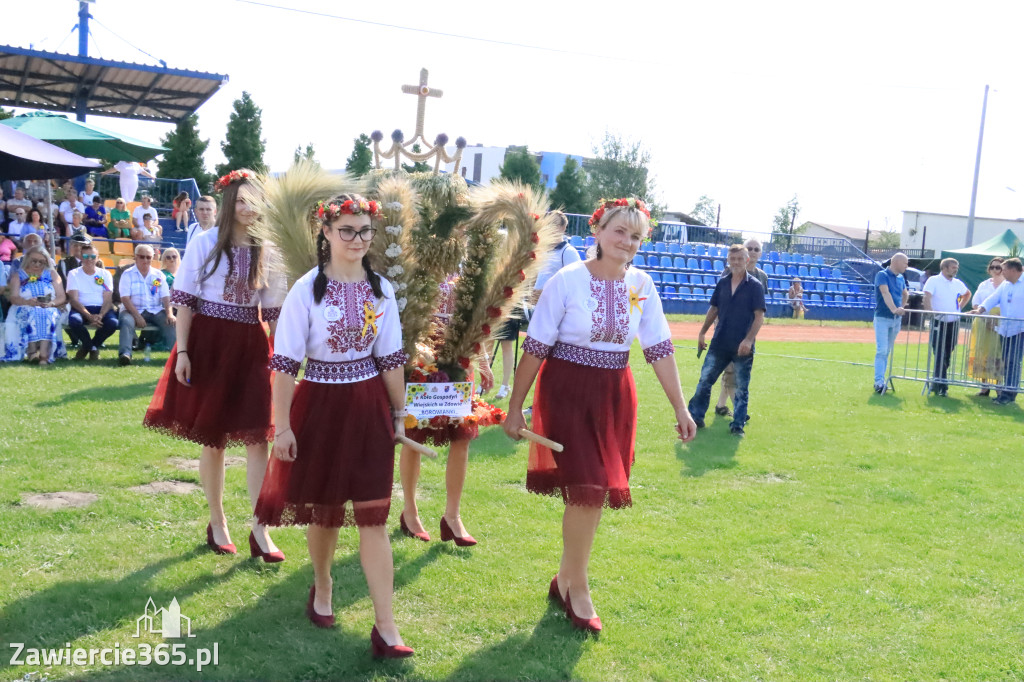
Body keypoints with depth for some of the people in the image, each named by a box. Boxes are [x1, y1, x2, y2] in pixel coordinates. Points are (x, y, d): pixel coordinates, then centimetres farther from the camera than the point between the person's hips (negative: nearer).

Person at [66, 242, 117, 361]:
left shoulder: (105, 274, 11)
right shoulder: (73, 274, 7)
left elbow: (108, 300, 1)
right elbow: (74, 300, -5)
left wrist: (100, 315, -21)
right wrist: (89, 316, -21)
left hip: (101, 309, 1)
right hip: (81, 309, -1)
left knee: (113, 322, -32)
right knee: (74, 320, -36)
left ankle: (90, 345, 0)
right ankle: (93, 347, -4)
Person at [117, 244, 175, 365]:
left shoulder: (158, 275, 13)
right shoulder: (128, 274, 4)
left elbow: (166, 297, 5)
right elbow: (125, 298, -7)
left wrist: (169, 313, -15)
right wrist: (137, 316, -21)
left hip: (156, 311, 2)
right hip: (133, 310, -2)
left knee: (171, 322, -26)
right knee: (126, 321, -35)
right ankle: (125, 354, -48)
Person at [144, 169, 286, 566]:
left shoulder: (267, 250, 5)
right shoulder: (205, 244, -2)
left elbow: (272, 309, 10)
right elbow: (185, 300, -3)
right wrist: (182, 352, -10)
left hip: (251, 347, 2)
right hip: (209, 344, -2)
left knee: (257, 437, -2)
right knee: (212, 439, 7)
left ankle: (260, 532, 4)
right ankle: (217, 524, 23)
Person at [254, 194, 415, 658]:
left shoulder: (381, 289, 1)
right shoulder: (307, 289, -9)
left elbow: (390, 358, 8)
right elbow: (285, 363, -9)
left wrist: (399, 414, 11)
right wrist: (282, 426, -12)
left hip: (370, 407, 2)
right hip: (321, 405, -2)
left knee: (373, 516, 0)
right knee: (324, 508, 14)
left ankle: (385, 627, 2)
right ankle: (322, 587, 42)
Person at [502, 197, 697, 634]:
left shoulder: (641, 285, 2)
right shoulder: (568, 281, -11)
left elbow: (659, 349, 5)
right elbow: (535, 348, -8)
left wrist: (680, 407, 2)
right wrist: (515, 408, -7)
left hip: (614, 396, 5)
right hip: (568, 393, -4)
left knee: (594, 492, 9)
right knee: (587, 488, -8)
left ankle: (566, 578, 29)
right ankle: (576, 586, 12)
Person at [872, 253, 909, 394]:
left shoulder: (901, 278, 12)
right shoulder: (882, 275, -9)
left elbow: (905, 294, 30)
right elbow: (885, 293, -24)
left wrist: (902, 308, 14)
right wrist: (894, 309, -38)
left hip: (896, 319, 6)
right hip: (883, 318, -6)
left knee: (887, 351, 9)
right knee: (881, 350, -12)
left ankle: (881, 380, 14)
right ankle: (879, 382, -13)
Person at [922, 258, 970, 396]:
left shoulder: (958, 284, 12)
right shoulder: (934, 281, -5)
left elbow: (968, 294, 31)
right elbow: (927, 298, -16)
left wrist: (960, 307, 17)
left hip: (954, 323, 6)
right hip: (939, 322, -6)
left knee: (947, 355, 9)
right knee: (940, 355, -8)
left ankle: (937, 383, 20)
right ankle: (942, 386, -9)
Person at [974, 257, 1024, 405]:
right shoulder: (1004, 286, 15)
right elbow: (993, 299, 6)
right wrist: (981, 309, -11)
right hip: (1005, 329, 6)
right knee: (1006, 362, 9)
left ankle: (1009, 393, -5)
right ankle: (1007, 392, 15)